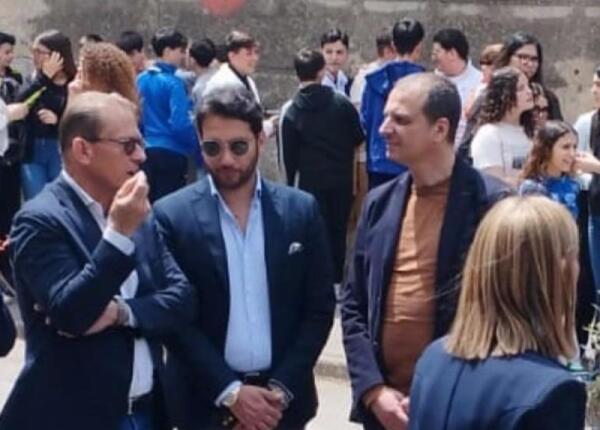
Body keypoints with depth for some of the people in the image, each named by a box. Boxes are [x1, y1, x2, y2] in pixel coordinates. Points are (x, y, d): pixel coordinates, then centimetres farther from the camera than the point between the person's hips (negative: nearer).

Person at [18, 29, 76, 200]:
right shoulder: (35, 81, 7)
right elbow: (19, 102, -12)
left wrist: (58, 120, -22)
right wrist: (44, 77, -15)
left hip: (63, 153, -4)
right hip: (32, 153, 4)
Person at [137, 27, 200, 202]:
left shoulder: (141, 79, 7)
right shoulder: (173, 83, -13)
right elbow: (180, 124, -18)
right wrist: (197, 145, -4)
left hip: (148, 151, 7)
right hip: (171, 153, -7)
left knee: (150, 203, 13)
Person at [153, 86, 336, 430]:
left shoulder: (301, 210, 1)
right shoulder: (171, 216, -6)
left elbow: (320, 307, 2)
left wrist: (282, 389, -7)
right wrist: (230, 391, -13)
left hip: (282, 400, 2)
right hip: (205, 402, -2)